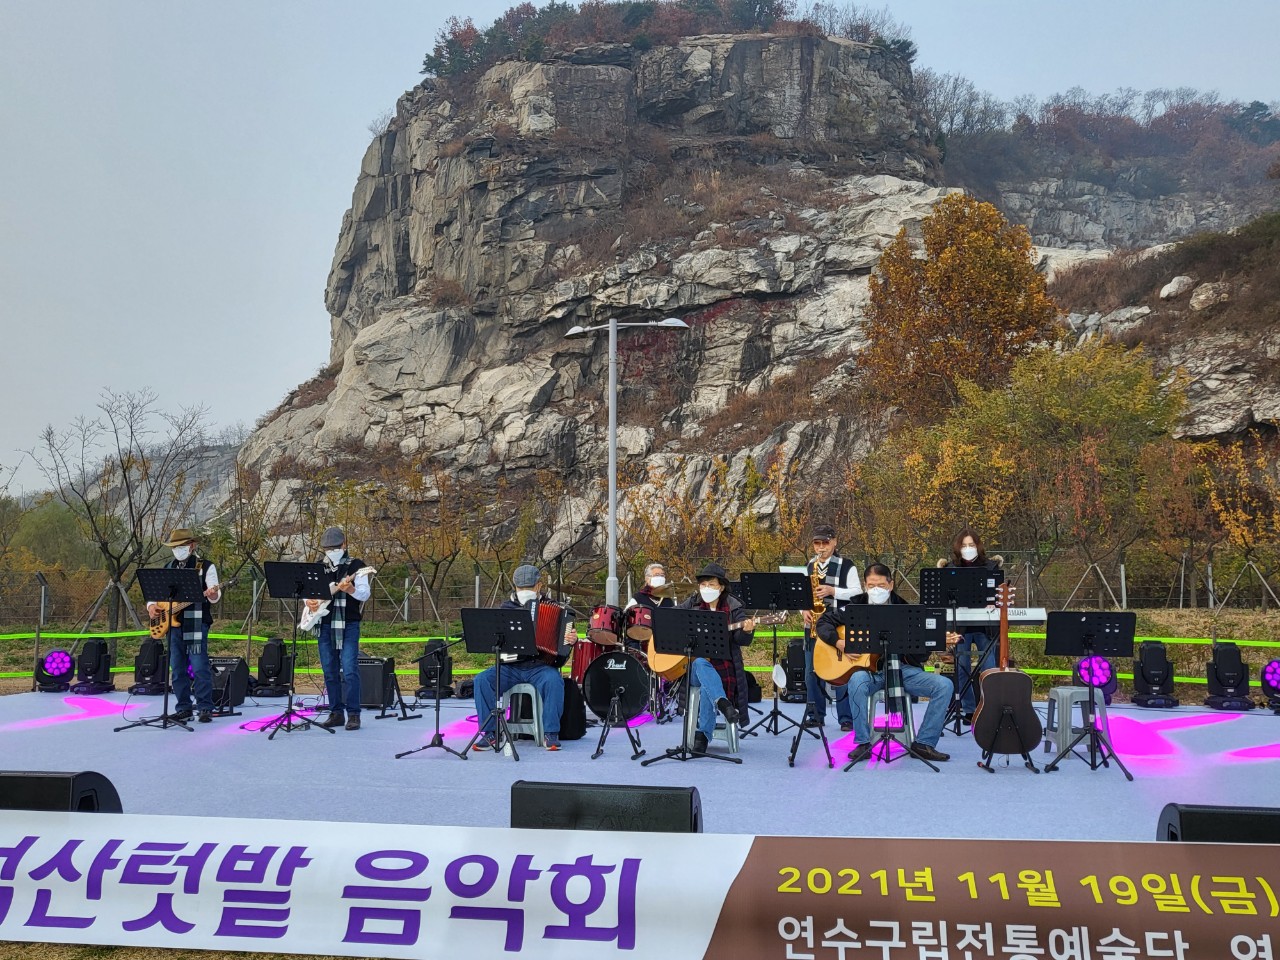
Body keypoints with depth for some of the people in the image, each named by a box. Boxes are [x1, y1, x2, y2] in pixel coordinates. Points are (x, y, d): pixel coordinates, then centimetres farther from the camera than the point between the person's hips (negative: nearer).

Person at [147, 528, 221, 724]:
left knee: (200, 667, -9)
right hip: (173, 623, 6)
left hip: (196, 624, -6)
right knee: (177, 669, 8)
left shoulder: (205, 567, 0)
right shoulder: (168, 567, 16)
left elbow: (215, 595, -9)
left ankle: (205, 708, -3)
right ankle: (183, 708, 16)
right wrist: (151, 606, -1)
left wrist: (212, 595, -33)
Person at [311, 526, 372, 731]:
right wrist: (309, 601, -1)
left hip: (348, 625, -5)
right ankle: (336, 713, 15)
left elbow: (365, 594, -10)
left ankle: (353, 714, -6)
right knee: (330, 672, 8)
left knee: (349, 670, -11)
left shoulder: (356, 566, -1)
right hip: (324, 625, 5)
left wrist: (350, 589, -30)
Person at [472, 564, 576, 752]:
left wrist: (571, 639, -13)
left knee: (553, 680, -35)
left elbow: (561, 637, 10)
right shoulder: (505, 607, 13)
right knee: (482, 680, -23)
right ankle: (490, 733, -12)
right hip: (510, 666, 2)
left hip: (540, 666, -2)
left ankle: (550, 733, -21)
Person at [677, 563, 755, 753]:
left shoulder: (734, 607, 5)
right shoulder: (691, 604, 10)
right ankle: (723, 703, -49)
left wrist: (747, 631, -27)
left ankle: (703, 735, -23)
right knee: (701, 664, -36)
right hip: (693, 664, 1)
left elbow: (740, 639, -3)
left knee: (707, 687, -32)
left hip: (722, 665, -1)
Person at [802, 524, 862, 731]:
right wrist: (805, 610, -4)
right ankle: (815, 715, 17)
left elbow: (857, 592, -5)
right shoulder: (807, 567, 13)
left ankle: (847, 718, 3)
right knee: (812, 672, 7)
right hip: (813, 625, 5)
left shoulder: (847, 566, -2)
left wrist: (832, 591, -17)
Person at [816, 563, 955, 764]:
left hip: (901, 668, 2)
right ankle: (863, 743, -20)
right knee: (857, 681, -37)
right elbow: (824, 622, 4)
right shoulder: (856, 605, 4)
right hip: (868, 669, -2)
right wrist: (839, 642, -13)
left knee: (944, 685, -17)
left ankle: (923, 744, -7)